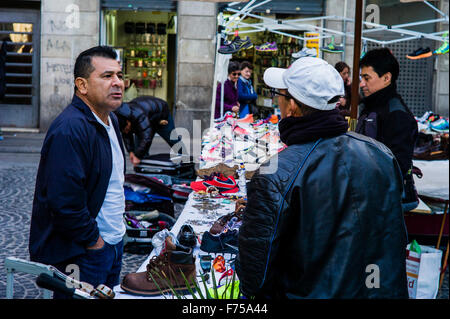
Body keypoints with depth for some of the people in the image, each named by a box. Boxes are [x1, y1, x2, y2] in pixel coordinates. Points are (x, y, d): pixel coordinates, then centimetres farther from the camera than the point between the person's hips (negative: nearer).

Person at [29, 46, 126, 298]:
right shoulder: (70, 130, -23)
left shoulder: (110, 120, 9)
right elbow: (64, 201, -27)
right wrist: (93, 240, -16)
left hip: (114, 242, 9)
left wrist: (117, 227, 15)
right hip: (81, 255, -9)